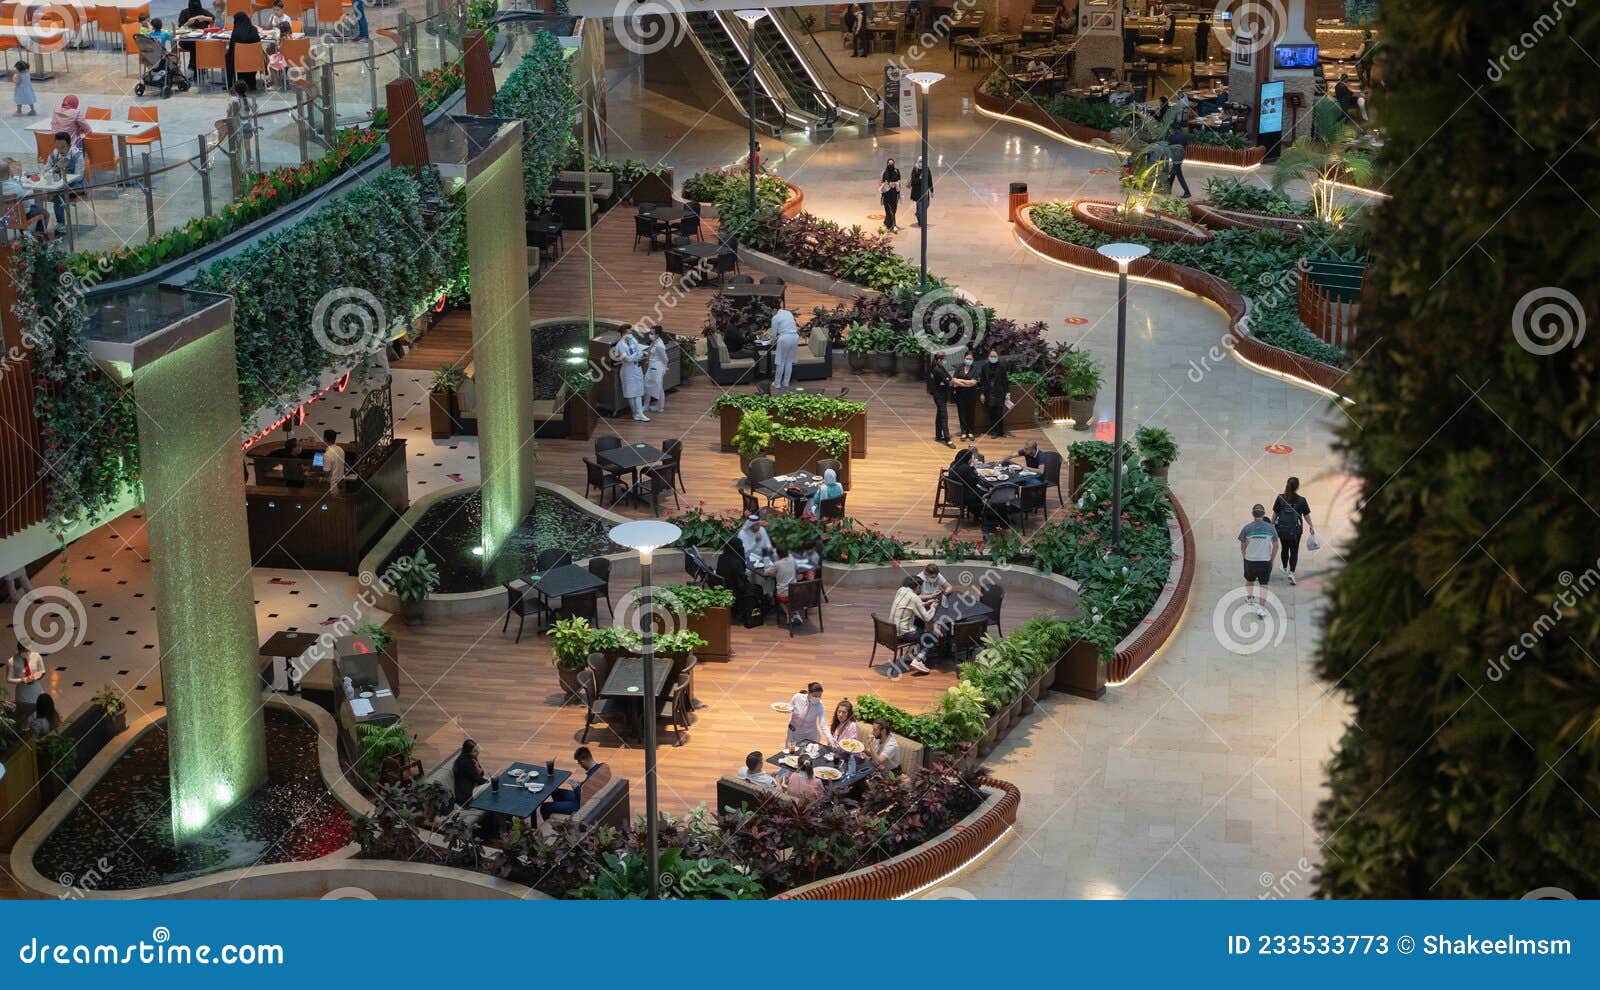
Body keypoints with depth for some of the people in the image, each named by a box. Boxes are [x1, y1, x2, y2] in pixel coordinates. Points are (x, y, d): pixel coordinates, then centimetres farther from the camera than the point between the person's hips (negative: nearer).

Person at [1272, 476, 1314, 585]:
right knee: (1294, 551, 6)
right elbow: (1306, 516, -3)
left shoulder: (1280, 498, -6)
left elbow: (1275, 513, 0)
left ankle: (1285, 569, 37)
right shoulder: (1301, 500, -10)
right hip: (1295, 529, -2)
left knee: (1284, 549, 21)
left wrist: (1272, 525, 12)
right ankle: (1291, 572, -6)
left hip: (1282, 528, 2)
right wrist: (1311, 527, 11)